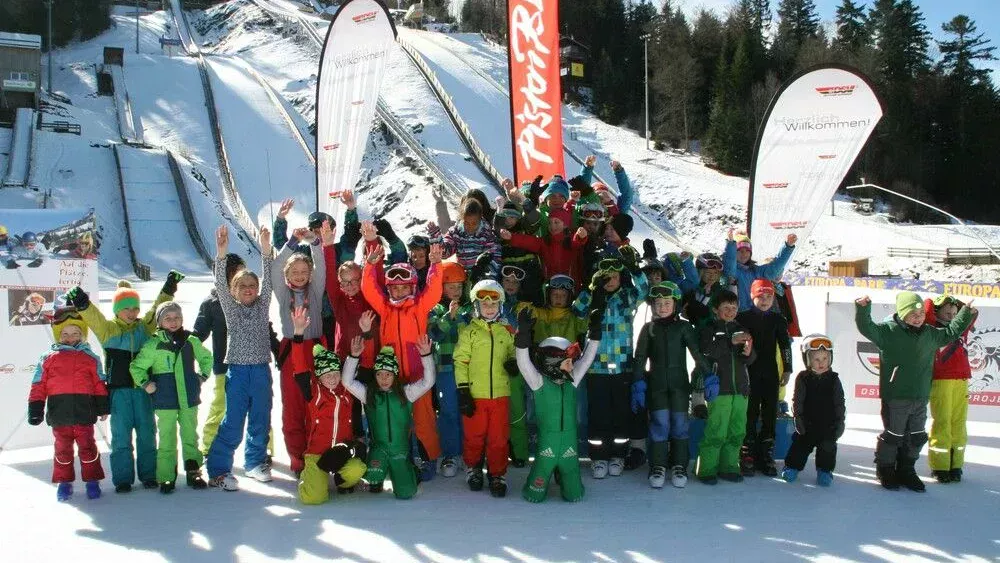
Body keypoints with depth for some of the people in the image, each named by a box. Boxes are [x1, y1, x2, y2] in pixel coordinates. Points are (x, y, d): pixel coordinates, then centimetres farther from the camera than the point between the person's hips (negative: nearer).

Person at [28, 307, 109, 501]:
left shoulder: (90, 358, 7)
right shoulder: (48, 359, 6)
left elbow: (99, 384, 7)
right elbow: (38, 386, 5)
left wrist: (103, 407, 4)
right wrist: (35, 409, -1)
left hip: (84, 412, 0)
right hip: (59, 413, 1)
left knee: (87, 446, 4)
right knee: (63, 448, 10)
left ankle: (92, 480, 14)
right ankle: (64, 482, 21)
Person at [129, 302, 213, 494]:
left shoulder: (191, 341, 3)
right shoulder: (153, 345, -6)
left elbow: (206, 357, 20)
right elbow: (136, 367, 0)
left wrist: (203, 376, 11)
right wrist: (145, 384, -7)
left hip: (189, 398, 3)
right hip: (165, 401, -3)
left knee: (190, 435, 11)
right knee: (167, 438, 2)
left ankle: (193, 472, 20)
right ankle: (166, 477, 8)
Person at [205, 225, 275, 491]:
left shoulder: (262, 306, 9)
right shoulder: (231, 308, 4)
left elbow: (268, 281, -4)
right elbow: (220, 285, -11)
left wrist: (265, 251, -16)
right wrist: (221, 254, -25)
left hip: (261, 370, 3)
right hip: (238, 371, -3)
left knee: (261, 421, 10)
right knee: (232, 424, -4)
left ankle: (255, 462, 26)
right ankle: (218, 470, 1)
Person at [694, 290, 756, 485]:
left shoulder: (740, 331, 16)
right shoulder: (709, 330, 1)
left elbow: (750, 360, 14)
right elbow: (706, 351, -18)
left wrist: (748, 353, -10)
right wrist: (730, 341, -26)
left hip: (740, 388, 6)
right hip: (719, 388, -6)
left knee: (737, 430, 8)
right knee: (716, 430, -9)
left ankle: (728, 467, 19)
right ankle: (706, 469, 0)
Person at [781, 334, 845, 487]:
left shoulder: (833, 380, -3)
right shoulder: (803, 378, -6)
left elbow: (839, 403, 1)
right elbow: (797, 400, -4)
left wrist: (840, 422, -3)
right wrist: (798, 418, -11)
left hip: (828, 424, 1)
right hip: (807, 424, -1)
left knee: (828, 447, 5)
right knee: (800, 444, 6)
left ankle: (825, 471, 19)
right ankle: (792, 466, 21)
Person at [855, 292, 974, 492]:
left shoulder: (930, 334, 9)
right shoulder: (888, 331, -9)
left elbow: (950, 333, 25)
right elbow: (867, 328, -19)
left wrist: (966, 314, 22)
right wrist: (863, 309, -35)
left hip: (920, 398, 6)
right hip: (895, 398, -6)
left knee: (916, 437, 14)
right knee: (893, 435, 4)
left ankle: (906, 471, 29)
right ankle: (885, 470, 21)